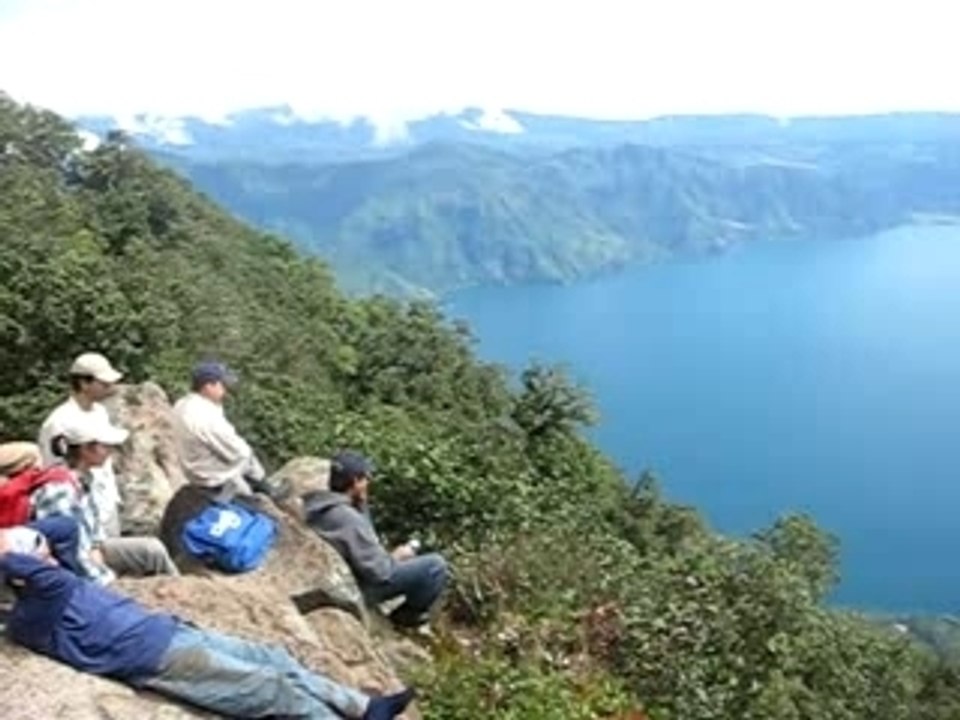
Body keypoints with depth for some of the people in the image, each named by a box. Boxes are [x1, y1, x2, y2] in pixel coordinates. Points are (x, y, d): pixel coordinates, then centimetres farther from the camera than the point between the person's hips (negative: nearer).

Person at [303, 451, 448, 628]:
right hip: (361, 589, -10)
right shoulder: (349, 519, -29)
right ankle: (408, 615, 8)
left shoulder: (318, 507, -1)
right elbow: (380, 572, -25)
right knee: (436, 565, -13)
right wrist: (396, 557, -7)